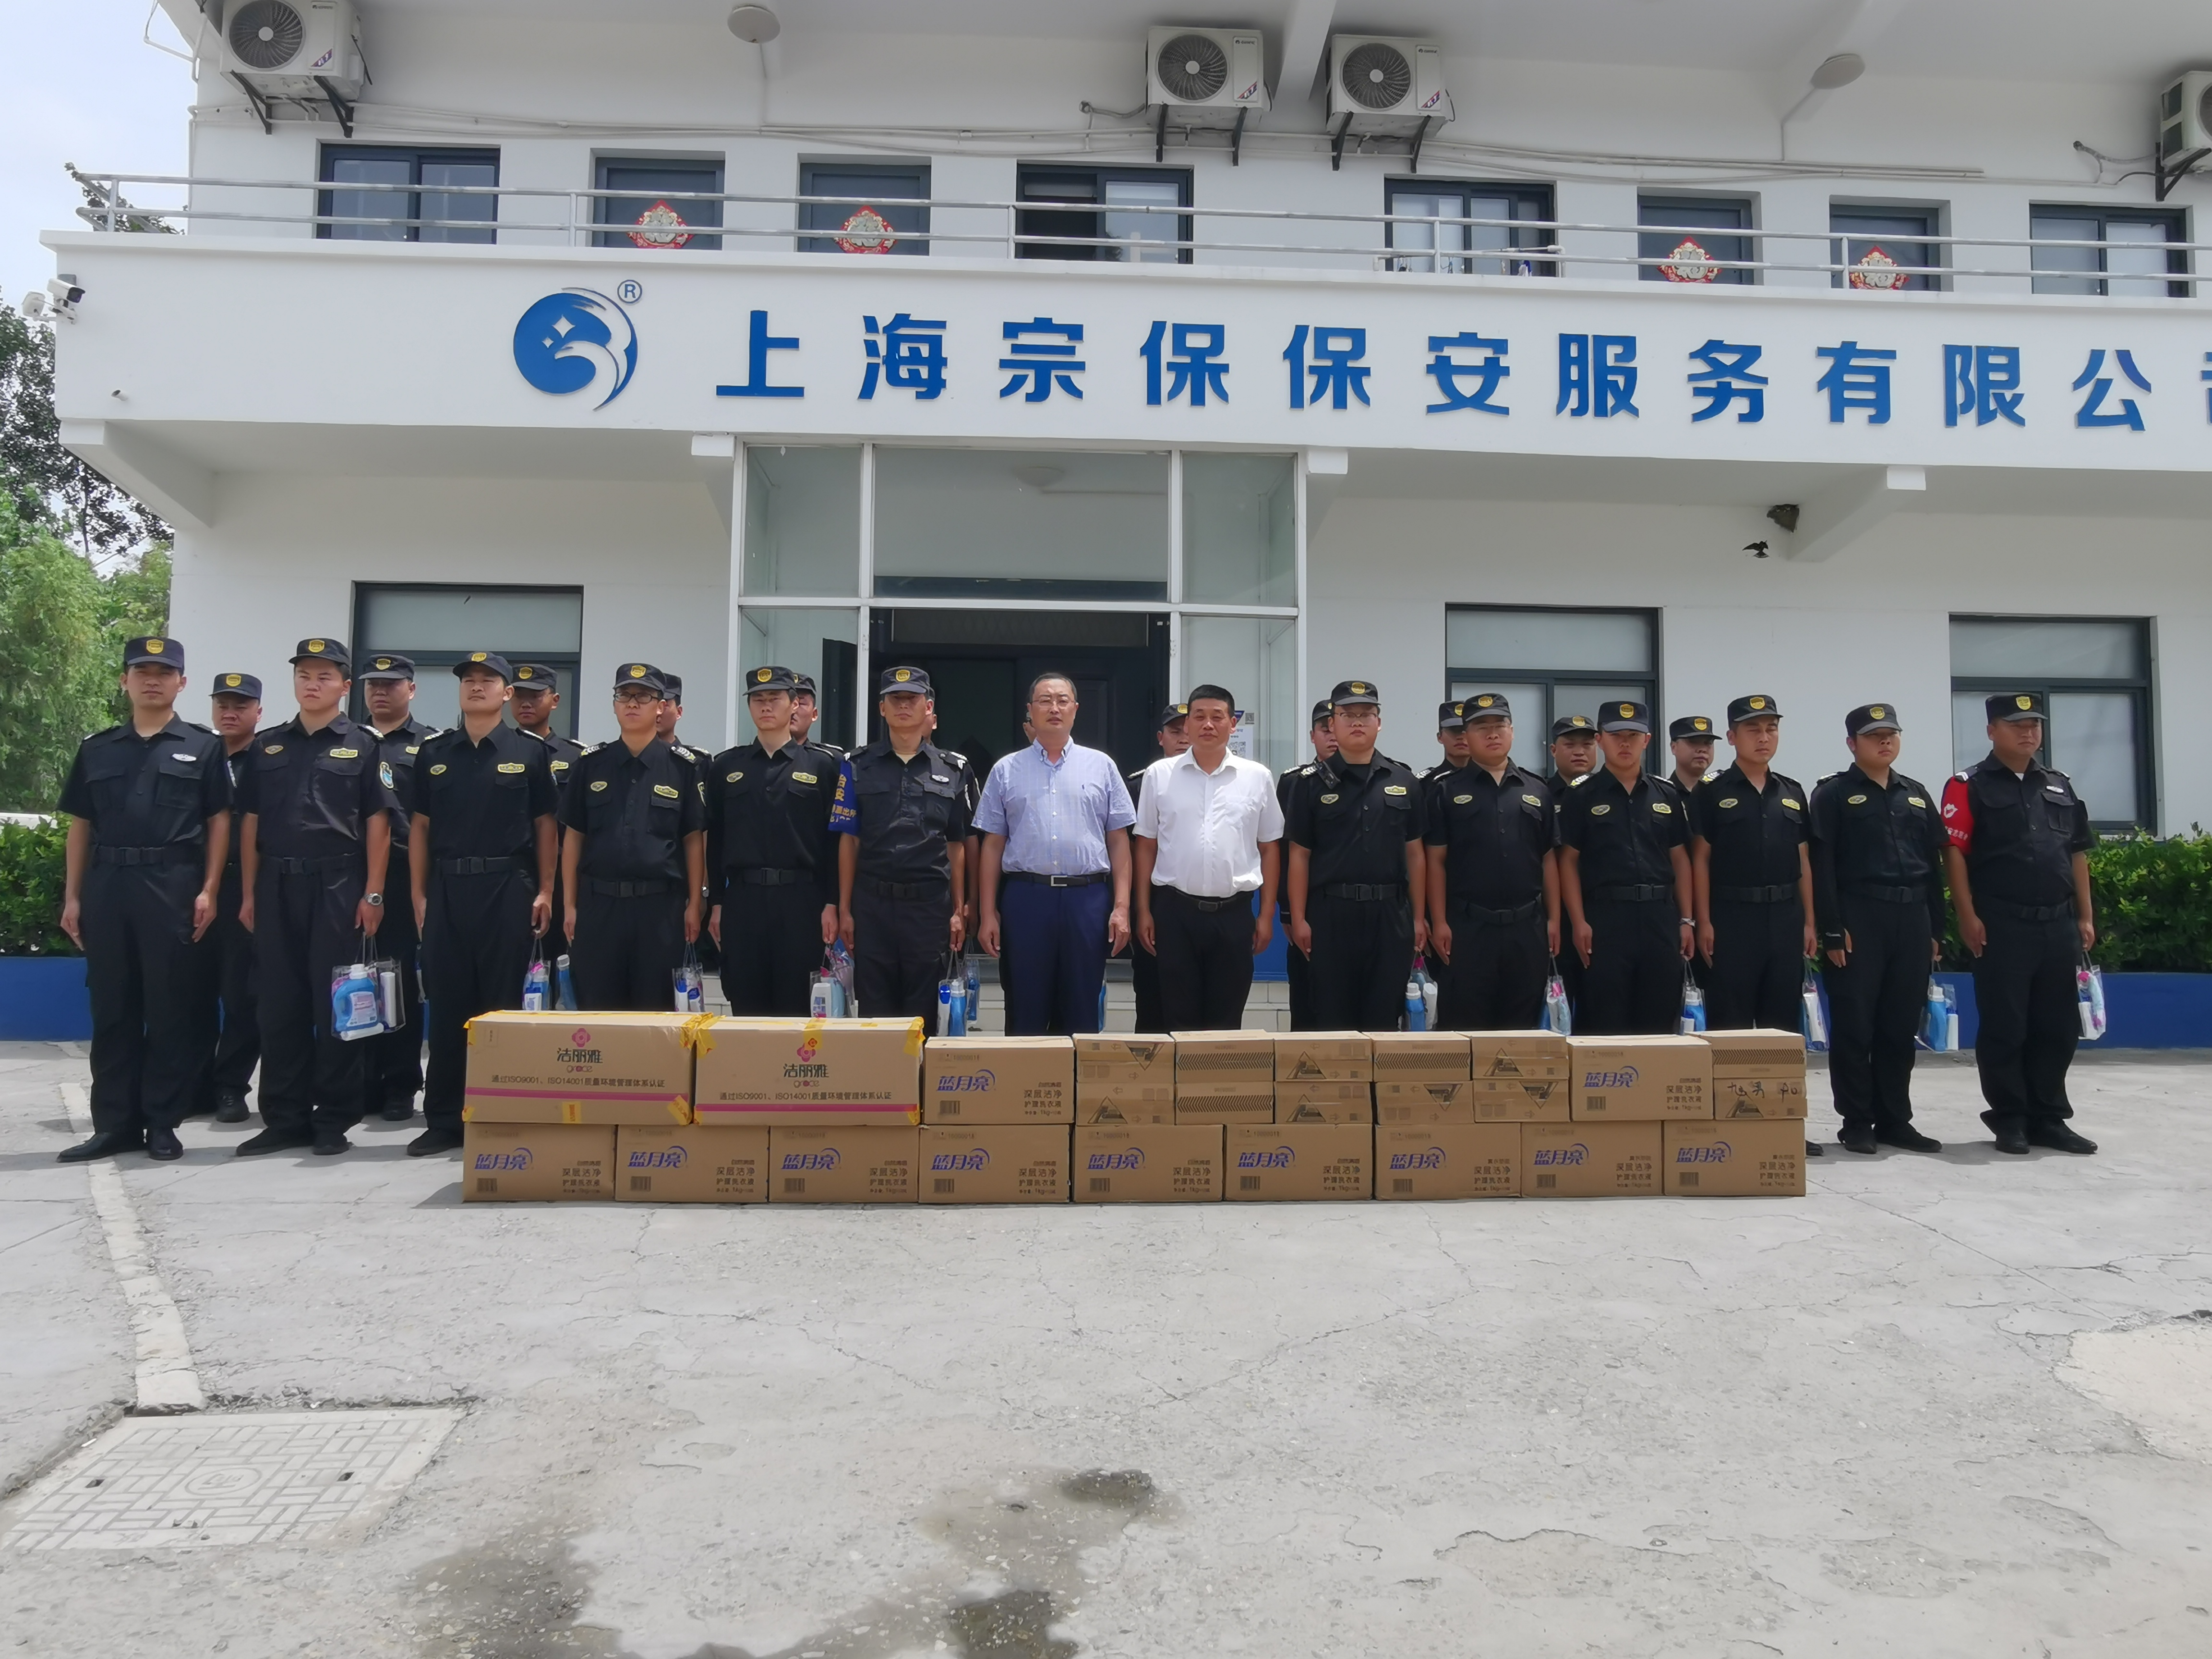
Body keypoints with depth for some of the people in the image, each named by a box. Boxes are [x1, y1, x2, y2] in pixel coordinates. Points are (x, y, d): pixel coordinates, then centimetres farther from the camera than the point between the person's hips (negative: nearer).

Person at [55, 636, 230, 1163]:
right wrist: (72, 897, 7)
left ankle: (162, 1121, 9)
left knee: (172, 1009, 0)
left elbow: (218, 822, 2)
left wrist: (209, 891, -7)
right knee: (112, 1009, 7)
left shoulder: (203, 747, 5)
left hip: (174, 887, -3)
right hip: (106, 886, 3)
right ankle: (115, 1122, 14)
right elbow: (80, 826, 13)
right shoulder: (97, 749, 13)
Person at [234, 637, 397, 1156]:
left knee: (337, 1004, 0)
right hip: (276, 887, 4)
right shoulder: (267, 746, 13)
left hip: (338, 886, -3)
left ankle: (334, 1121, 8)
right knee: (279, 1005, 6)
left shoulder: (363, 746, 3)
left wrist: (372, 894, -8)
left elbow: (378, 825, -1)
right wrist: (249, 894, 7)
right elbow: (251, 823, 13)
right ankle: (284, 1119, 15)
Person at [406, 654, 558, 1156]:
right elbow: (420, 827, 11)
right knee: (446, 1004, 5)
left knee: (501, 1004, 2)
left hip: (507, 888, -2)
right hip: (446, 888, 3)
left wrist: (545, 891, -3)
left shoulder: (531, 751, 2)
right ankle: (443, 1120, 13)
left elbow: (545, 826, 3)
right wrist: (418, 893, 5)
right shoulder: (434, 752, 10)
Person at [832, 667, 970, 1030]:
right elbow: (848, 841, 4)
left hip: (929, 904, 1)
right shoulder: (858, 766, 5)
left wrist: (958, 911, 4)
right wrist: (844, 909, -1)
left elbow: (957, 846, 8)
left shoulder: (951, 771, 7)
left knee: (922, 1013, 7)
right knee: (874, 1012, 5)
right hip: (873, 903, 0)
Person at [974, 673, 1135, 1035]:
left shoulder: (1101, 766, 8)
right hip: (1026, 897, 0)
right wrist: (987, 913, 2)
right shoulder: (1006, 771, 9)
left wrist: (1121, 907, -2)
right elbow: (993, 845, 8)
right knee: (1025, 1013, 6)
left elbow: (1119, 840, 6)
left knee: (1083, 1014, 6)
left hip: (1087, 899, 0)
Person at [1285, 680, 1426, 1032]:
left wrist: (1419, 916, 6)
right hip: (1331, 913, -2)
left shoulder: (1404, 781, 8)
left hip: (1390, 914, 2)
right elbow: (1299, 855, 0)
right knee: (1332, 1018, 4)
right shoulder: (1313, 783, 2)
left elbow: (1414, 853, 9)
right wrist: (1298, 919, -6)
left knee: (1384, 1017, 7)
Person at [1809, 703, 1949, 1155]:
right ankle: (1856, 1123, 5)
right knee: (1854, 1026, -2)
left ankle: (1895, 1120, 17)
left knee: (1902, 1026, 8)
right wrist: (1832, 930, -13)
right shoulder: (1833, 793, 0)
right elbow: (1822, 866, -7)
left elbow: (1934, 865, 16)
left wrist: (1936, 930, 11)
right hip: (1859, 919, -5)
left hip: (1912, 920, 5)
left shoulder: (1917, 794, 17)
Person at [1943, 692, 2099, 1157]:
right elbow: (1954, 853, -8)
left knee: (2058, 1028, 9)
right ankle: (2010, 1121, 10)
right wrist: (1968, 916, -14)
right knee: (2004, 1028, -1)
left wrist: (2085, 917, 11)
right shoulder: (1969, 787, -2)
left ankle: (2049, 1119, 19)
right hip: (2002, 926, -5)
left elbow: (2077, 854, 17)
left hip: (2059, 925, 5)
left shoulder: (2061, 787, 16)